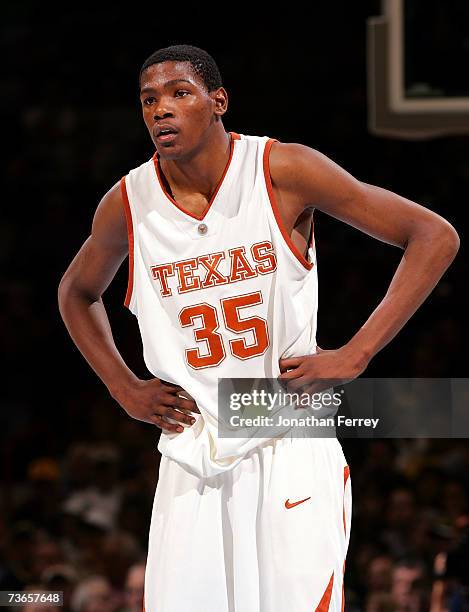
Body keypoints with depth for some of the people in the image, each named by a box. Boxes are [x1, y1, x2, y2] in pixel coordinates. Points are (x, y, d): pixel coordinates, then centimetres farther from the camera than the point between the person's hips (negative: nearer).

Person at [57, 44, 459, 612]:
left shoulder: (283, 171, -8)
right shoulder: (127, 203, 1)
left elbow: (435, 237, -6)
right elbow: (76, 292, 24)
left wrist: (354, 355, -11)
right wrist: (126, 390, 9)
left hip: (290, 452, -3)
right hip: (191, 462, 3)